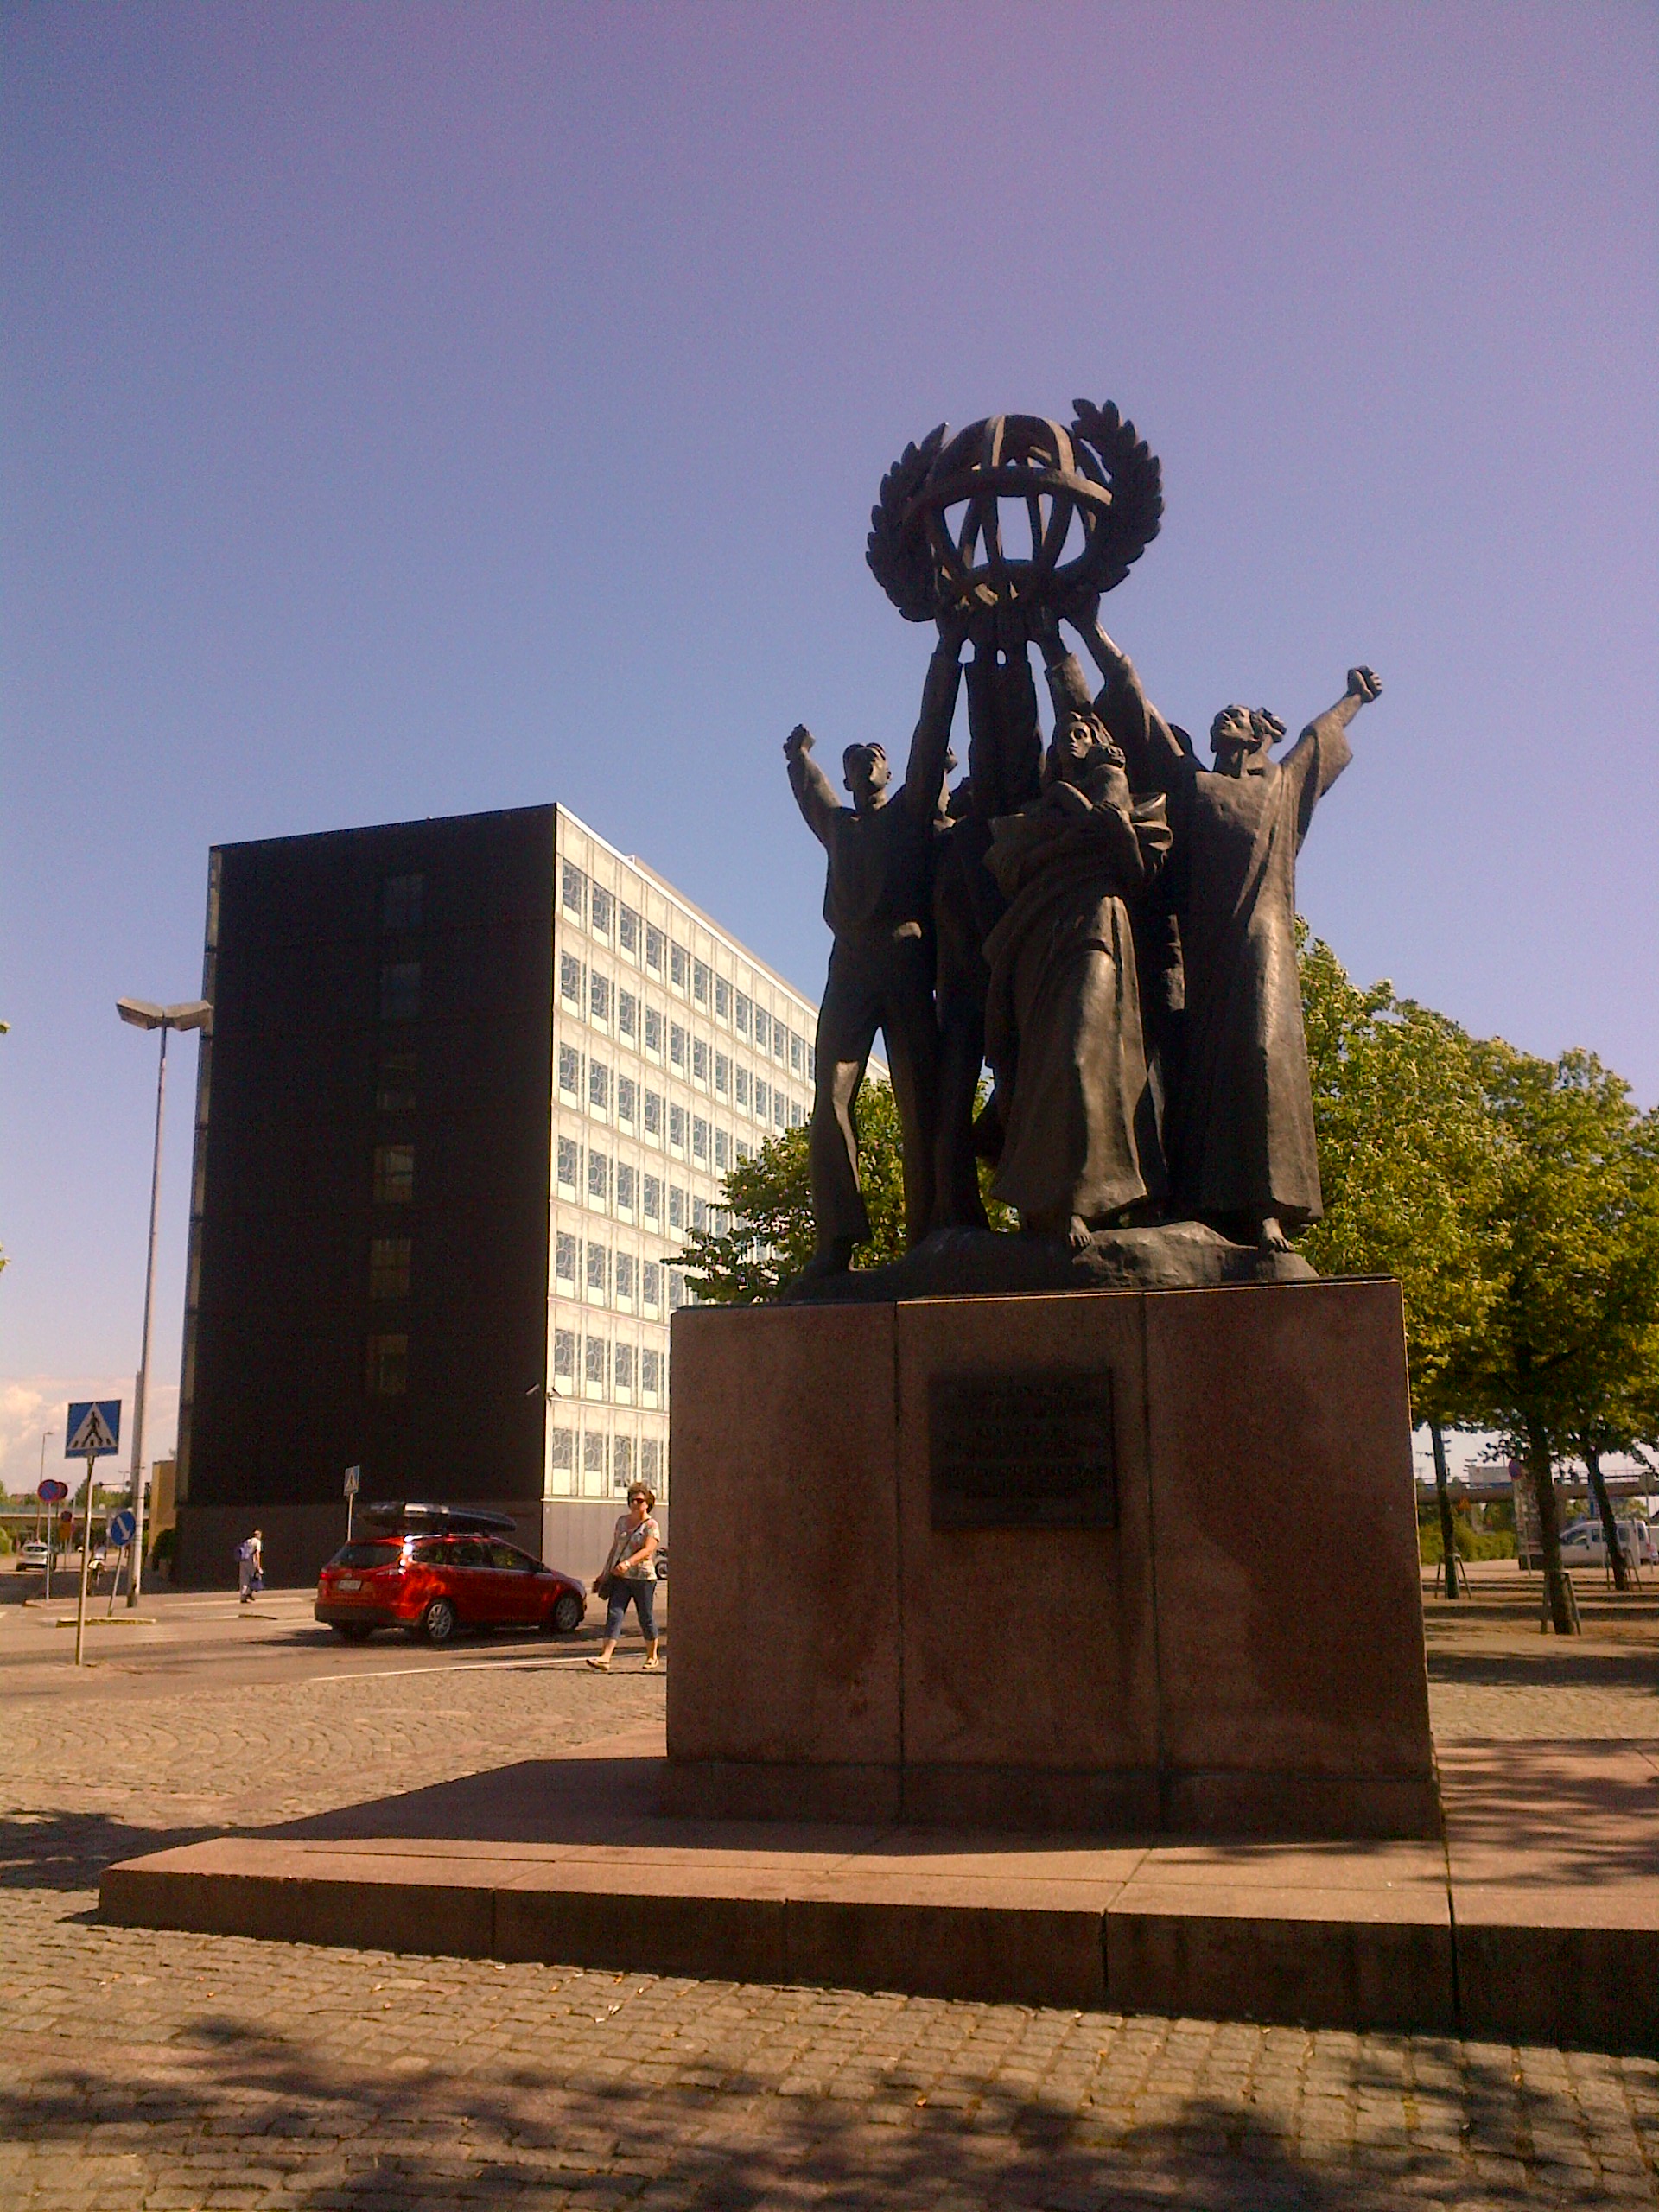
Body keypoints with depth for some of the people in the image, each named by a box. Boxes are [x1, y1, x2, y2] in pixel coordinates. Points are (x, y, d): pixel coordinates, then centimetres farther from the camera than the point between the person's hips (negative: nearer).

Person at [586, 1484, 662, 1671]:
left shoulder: (651, 1526, -6)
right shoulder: (622, 1521, 12)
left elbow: (647, 1550, -20)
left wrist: (628, 1563, -34)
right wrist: (606, 1573, 17)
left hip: (643, 1578, -4)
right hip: (619, 1578, 4)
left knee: (646, 1618, 6)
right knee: (614, 1615, -8)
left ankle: (652, 1656, 24)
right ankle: (605, 1658, -16)